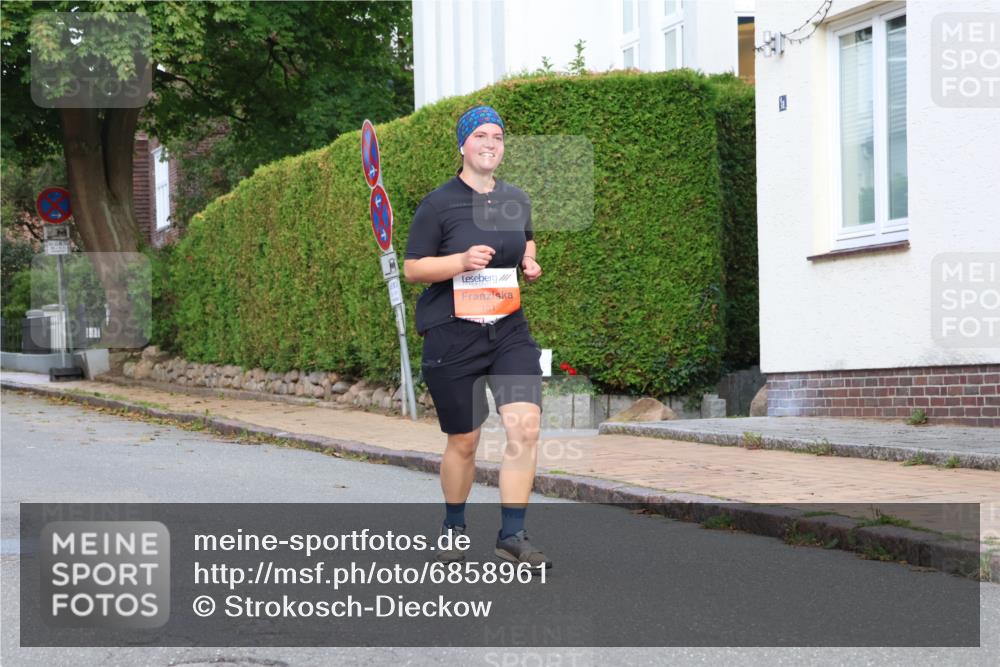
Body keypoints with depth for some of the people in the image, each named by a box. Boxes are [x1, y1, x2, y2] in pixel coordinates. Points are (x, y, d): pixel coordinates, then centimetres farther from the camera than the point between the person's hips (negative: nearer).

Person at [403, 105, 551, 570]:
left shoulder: (516, 200, 10)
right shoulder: (438, 205, -5)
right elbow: (412, 268, -6)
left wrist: (530, 262, 5)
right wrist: (462, 260, -20)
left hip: (509, 330, 4)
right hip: (452, 336, -4)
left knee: (525, 426, -14)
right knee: (463, 442, 4)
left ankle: (512, 534, -5)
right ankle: (453, 529, 29)